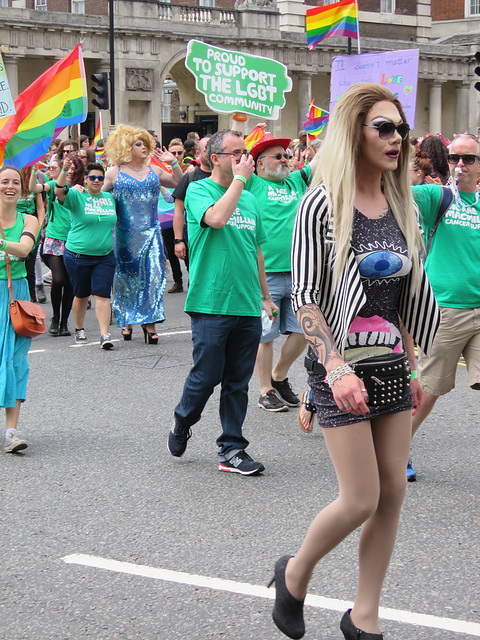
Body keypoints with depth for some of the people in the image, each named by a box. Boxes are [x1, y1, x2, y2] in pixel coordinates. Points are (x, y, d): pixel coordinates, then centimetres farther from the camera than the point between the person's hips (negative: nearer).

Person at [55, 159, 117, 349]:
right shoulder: (77, 196, -3)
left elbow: (115, 221, 27)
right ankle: (79, 329, 29)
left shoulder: (110, 198, 11)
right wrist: (64, 170, -35)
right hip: (78, 254, -2)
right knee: (81, 295, 10)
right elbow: (59, 192, -22)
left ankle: (105, 334, -10)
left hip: (105, 255, 2)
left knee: (102, 294, -6)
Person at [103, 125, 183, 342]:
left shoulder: (154, 171, 10)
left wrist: (174, 163, 3)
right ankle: (126, 320, 19)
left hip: (150, 232, 2)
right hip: (125, 234, -2)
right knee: (126, 277, 5)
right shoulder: (114, 172, 3)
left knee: (152, 275, -6)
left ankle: (149, 322, -2)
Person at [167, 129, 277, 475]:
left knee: (238, 383, 8)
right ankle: (182, 423, 27)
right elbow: (216, 218, -26)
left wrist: (265, 296, 21)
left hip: (247, 306, 5)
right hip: (211, 303, -5)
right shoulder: (198, 190, -4)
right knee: (206, 376, 0)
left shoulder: (250, 199, 14)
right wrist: (240, 178, -17)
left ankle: (232, 450, 14)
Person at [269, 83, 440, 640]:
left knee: (393, 493, 6)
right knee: (361, 500, -7)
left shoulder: (400, 206, 9)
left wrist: (412, 365, 15)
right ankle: (294, 575, 20)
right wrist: (336, 368, -23)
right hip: (342, 364, -6)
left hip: (391, 362, 7)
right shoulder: (323, 203, -11)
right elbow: (304, 296, -14)